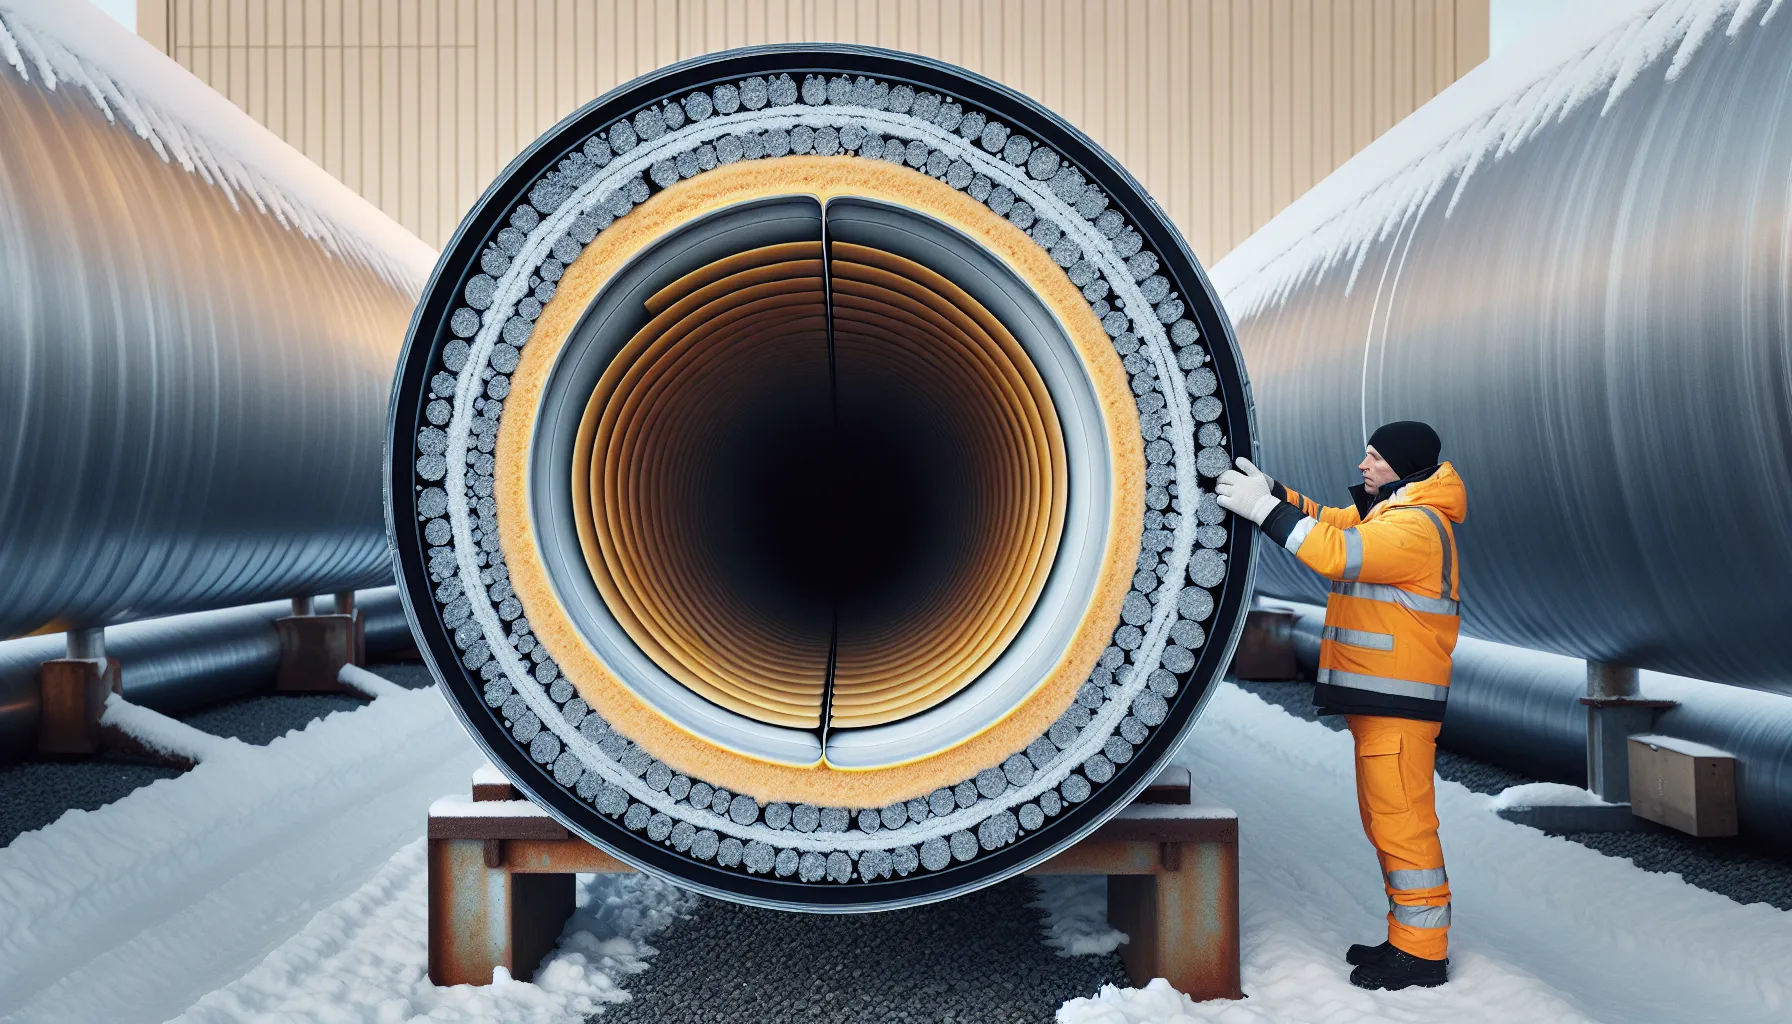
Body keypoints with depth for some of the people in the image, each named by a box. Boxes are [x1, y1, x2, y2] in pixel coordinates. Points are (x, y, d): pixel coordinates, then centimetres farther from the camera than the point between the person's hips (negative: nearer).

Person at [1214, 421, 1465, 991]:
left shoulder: (1417, 525, -15)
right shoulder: (1385, 514, 19)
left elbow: (1337, 553, -26)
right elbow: (1325, 522, 17)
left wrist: (1264, 508, -24)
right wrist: (1270, 491, 1)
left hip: (1398, 702, -11)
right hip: (1376, 697, 11)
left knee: (1403, 822, -7)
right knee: (1385, 821, 15)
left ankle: (1423, 954, -1)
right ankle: (1406, 937, 24)